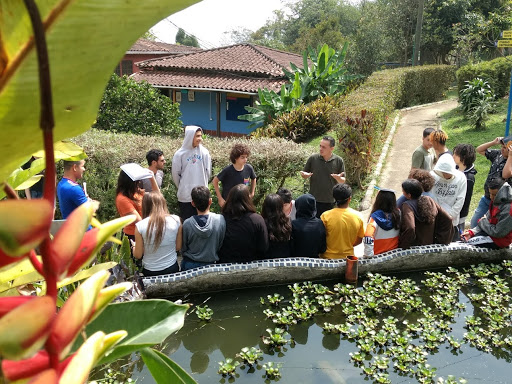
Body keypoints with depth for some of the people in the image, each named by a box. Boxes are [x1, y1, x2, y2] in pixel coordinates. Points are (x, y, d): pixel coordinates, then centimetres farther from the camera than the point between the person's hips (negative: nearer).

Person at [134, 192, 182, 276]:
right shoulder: (176, 220, -11)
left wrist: (134, 246, 15)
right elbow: (178, 247, -1)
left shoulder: (140, 226, -16)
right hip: (172, 268, 1)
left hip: (150, 272, -1)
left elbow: (138, 255, -6)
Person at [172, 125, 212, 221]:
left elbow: (208, 171, 6)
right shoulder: (180, 154, -6)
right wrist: (182, 187, 10)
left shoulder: (204, 152, -2)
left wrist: (203, 184, 10)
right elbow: (176, 174, 3)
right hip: (185, 195, -1)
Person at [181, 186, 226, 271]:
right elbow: (221, 244, -6)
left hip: (189, 265, -1)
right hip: (210, 264, 1)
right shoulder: (221, 219, -18)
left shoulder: (187, 224, -18)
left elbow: (183, 249, -5)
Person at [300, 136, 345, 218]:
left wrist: (338, 178, -19)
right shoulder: (313, 158, -2)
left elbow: (343, 181, 4)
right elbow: (304, 174, 8)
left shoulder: (338, 161, -2)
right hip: (314, 200, 0)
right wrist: (304, 175, -16)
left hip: (330, 201, 0)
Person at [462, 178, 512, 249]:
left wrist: (483, 222, -11)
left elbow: (497, 233, -25)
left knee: (466, 243, -14)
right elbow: (488, 219, 4)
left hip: (499, 240, -9)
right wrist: (471, 232, -8)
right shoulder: (496, 202, -1)